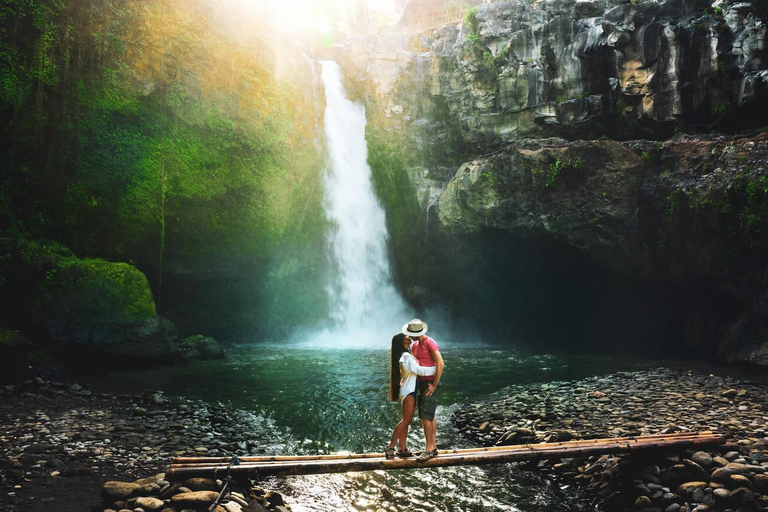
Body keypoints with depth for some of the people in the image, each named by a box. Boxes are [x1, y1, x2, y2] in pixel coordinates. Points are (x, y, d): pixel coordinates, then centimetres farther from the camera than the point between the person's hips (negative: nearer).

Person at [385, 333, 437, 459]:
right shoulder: (407, 356, -15)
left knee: (406, 420, 9)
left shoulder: (405, 355, 16)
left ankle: (403, 449, 10)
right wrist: (436, 368, -14)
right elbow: (418, 370, -20)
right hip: (408, 391, -10)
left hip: (408, 391, 10)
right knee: (406, 420, -10)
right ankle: (390, 447, -9)